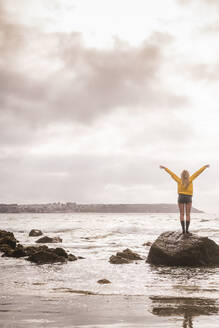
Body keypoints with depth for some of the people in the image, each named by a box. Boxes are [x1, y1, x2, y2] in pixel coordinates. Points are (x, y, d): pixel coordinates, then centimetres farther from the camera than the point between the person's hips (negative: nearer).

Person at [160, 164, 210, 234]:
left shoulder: (179, 181, -5)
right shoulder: (190, 180, -6)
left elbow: (172, 174, 3)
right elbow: (197, 173, 0)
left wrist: (165, 168, 11)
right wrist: (205, 167, 6)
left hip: (181, 197, 0)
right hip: (188, 198, 0)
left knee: (182, 214, 2)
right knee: (188, 214, 1)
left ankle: (183, 229, -9)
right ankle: (187, 229, -8)